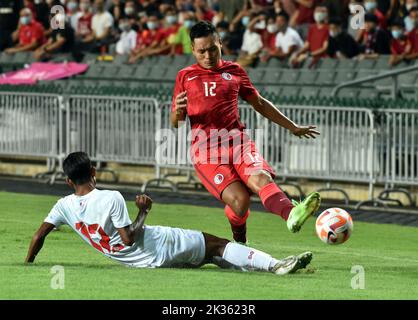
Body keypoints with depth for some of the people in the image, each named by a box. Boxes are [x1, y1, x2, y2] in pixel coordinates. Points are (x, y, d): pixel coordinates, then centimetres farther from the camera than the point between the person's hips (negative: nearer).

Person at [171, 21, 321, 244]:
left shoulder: (234, 71, 18)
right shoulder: (185, 77, 13)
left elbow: (259, 104, 28)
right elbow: (175, 124, 13)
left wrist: (292, 127, 30)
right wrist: (177, 113, -12)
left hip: (237, 141, 2)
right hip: (206, 149, -2)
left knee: (261, 178, -30)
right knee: (239, 199, -23)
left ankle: (291, 213, -58)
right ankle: (239, 243, 4)